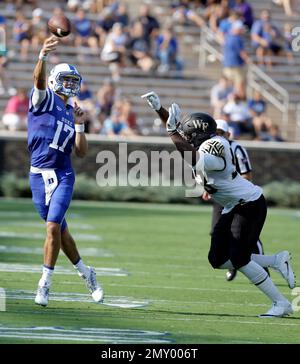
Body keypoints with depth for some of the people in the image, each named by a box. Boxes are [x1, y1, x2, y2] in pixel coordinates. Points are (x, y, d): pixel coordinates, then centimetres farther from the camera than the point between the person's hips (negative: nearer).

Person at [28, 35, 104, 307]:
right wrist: (43, 56, -41)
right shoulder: (44, 99, 1)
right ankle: (85, 272, 27)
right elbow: (39, 79, -23)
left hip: (63, 175, 2)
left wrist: (79, 124, -1)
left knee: (54, 226, -14)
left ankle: (45, 284, -8)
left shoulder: (72, 112, 13)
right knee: (60, 230, 8)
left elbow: (82, 152, 10)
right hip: (39, 174, -2)